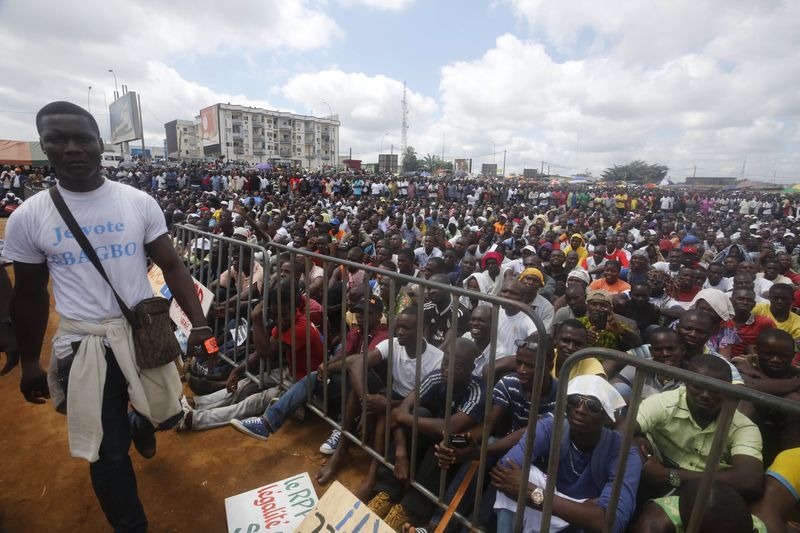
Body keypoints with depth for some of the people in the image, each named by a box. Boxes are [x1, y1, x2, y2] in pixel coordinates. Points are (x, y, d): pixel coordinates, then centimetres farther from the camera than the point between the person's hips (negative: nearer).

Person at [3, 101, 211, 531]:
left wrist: (198, 322, -16)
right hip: (82, 342, 0)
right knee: (107, 451, 10)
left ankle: (138, 424, 55)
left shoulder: (139, 202, -5)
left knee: (167, 414, 15)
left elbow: (172, 265, -5)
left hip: (143, 330, 1)